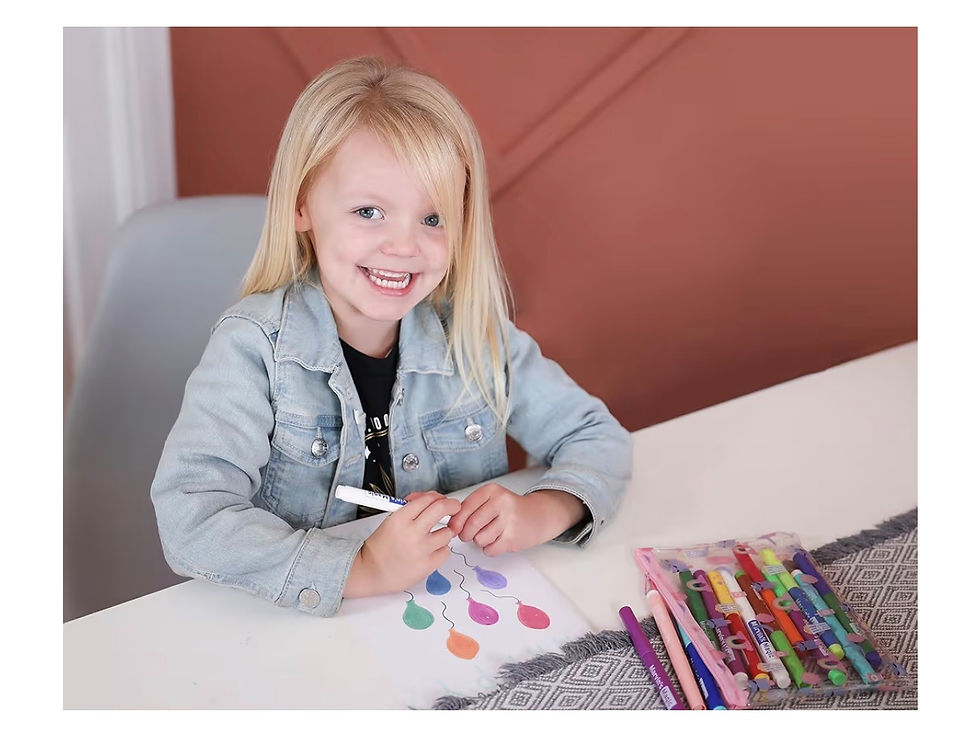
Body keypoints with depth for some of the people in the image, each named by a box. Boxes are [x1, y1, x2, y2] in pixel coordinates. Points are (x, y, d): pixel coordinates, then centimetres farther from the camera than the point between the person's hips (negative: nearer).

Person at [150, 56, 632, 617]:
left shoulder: (475, 336, -4)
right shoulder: (255, 346, -15)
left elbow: (599, 438, 4)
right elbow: (189, 519, -24)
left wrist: (541, 512, -16)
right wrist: (361, 571, -31)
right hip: (299, 629, -3)